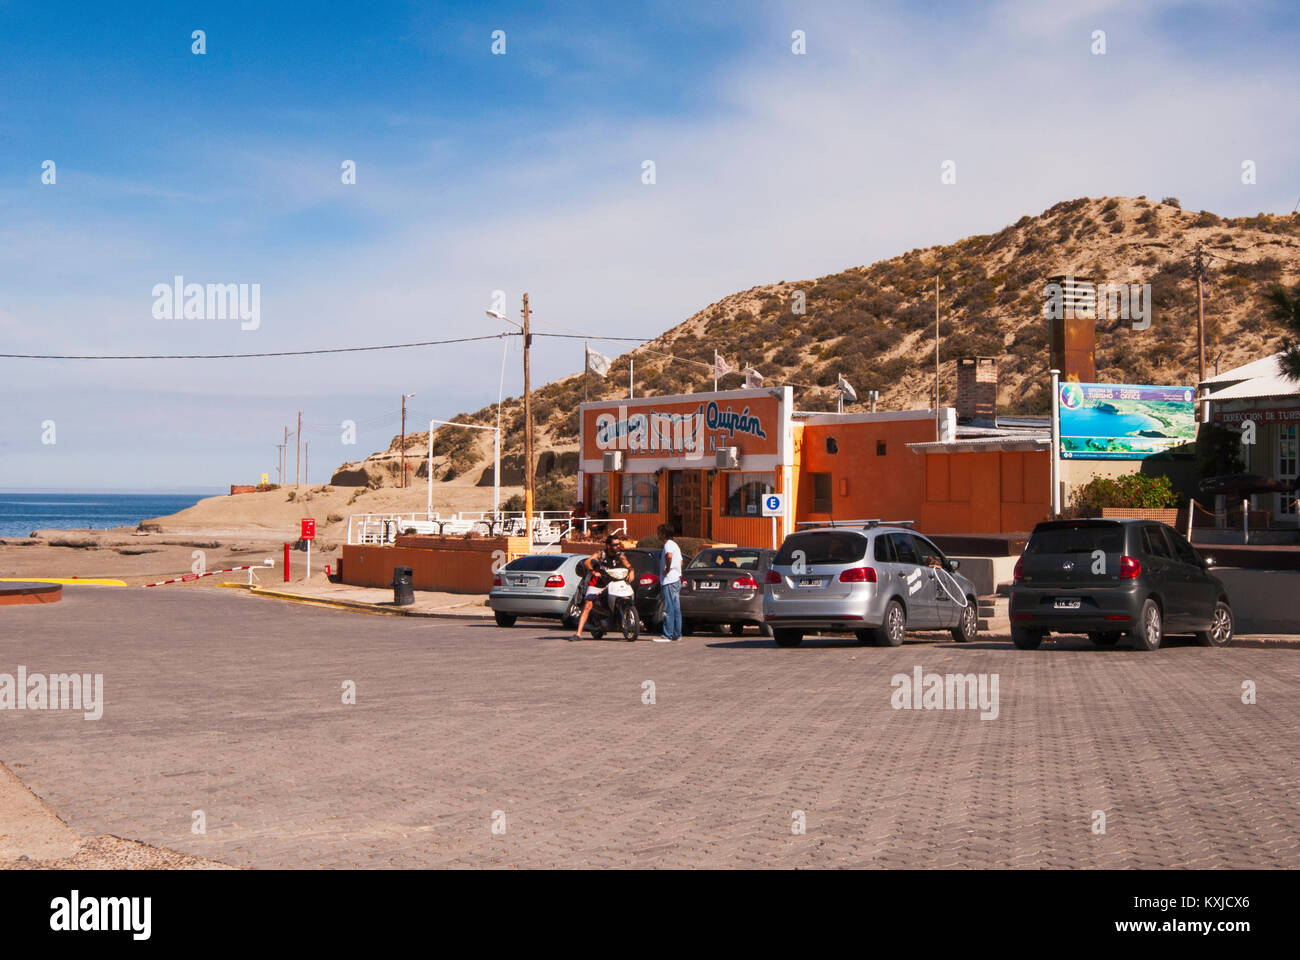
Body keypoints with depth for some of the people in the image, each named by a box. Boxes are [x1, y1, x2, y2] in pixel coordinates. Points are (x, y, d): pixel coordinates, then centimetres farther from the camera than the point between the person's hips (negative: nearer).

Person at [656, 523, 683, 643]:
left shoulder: (668, 544, -12)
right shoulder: (674, 544, 20)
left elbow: (669, 556, -34)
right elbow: (680, 562, 31)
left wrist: (667, 569, -22)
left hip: (669, 581, -10)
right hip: (676, 580, 10)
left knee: (668, 609, -10)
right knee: (676, 609, 10)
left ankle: (667, 635, -11)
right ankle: (677, 634, 13)